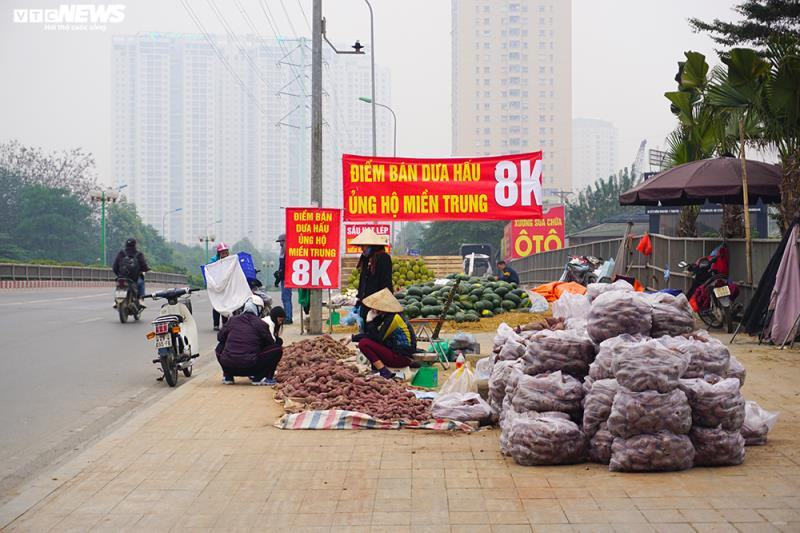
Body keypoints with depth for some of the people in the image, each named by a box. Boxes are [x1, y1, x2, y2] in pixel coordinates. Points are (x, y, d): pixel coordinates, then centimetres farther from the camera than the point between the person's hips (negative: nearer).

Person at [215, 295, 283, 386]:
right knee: (277, 349, 6)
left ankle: (228, 377, 23)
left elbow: (220, 337, 21)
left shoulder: (232, 320, 11)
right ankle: (258, 377, 1)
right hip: (249, 367, -5)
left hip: (228, 365, 5)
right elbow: (270, 344, 8)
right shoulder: (261, 324, 0)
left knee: (220, 347, 36)